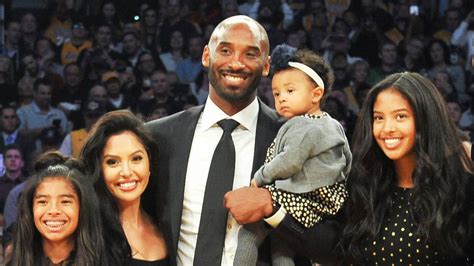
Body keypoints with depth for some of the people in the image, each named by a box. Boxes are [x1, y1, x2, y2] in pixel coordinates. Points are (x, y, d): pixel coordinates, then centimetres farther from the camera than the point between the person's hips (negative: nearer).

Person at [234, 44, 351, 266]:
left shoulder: (302, 127, -16)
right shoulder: (333, 125, 12)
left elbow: (289, 164, -23)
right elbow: (346, 159, 19)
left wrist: (260, 176, -9)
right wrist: (335, 180, 31)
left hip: (301, 202, -10)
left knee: (249, 233, -9)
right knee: (281, 247, 21)